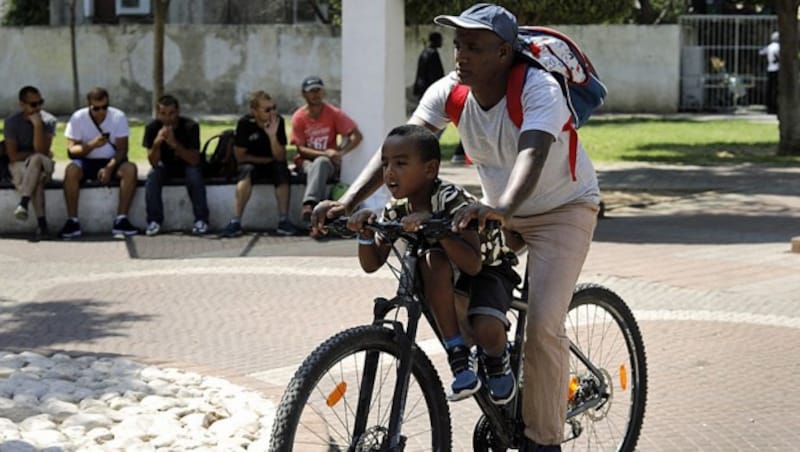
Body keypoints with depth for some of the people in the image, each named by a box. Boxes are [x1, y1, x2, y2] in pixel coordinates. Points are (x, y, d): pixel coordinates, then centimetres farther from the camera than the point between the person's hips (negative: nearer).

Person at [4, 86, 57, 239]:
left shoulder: (48, 120, -8)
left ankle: (23, 203, -44)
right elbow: (13, 156, -9)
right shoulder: (12, 122, -7)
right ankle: (41, 221, -41)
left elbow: (41, 151, -19)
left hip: (43, 165, 0)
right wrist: (35, 153, -11)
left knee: (36, 159, -37)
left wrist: (38, 125, -26)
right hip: (19, 166, 0)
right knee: (36, 177, -36)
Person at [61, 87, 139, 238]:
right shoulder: (77, 118, -9)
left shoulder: (118, 117, -8)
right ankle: (72, 221, -29)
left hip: (111, 162, 1)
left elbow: (122, 149, -10)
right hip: (86, 162, -1)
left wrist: (110, 168, -27)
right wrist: (91, 145, -30)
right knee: (71, 170, -33)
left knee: (130, 169, -30)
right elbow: (71, 150, -11)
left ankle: (121, 220, -29)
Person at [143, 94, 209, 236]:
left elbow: (194, 160, -29)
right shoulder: (152, 127, -17)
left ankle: (201, 220, -24)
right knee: (152, 176, -29)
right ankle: (154, 221, -23)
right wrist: (156, 143, -40)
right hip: (166, 166, 2)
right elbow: (154, 163, -20)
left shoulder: (190, 126, -22)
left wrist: (174, 144, -43)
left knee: (194, 174, -33)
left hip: (187, 164, -2)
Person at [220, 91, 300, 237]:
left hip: (273, 165, 1)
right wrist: (267, 159, -9)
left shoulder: (278, 122, -13)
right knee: (247, 171, -34)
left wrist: (273, 135, -29)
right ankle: (236, 222, -37)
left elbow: (280, 157, -15)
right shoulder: (245, 123, -17)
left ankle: (284, 221, -28)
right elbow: (240, 156, -10)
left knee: (281, 170, -31)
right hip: (251, 163, -1)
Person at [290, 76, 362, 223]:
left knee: (320, 163, -37)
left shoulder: (334, 114, -1)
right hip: (306, 162, 1)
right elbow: (301, 149, -5)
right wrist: (325, 153, -21)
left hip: (329, 162, -1)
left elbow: (357, 135, -6)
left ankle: (309, 204, -57)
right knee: (313, 169, -36)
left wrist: (340, 152, -22)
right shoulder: (298, 117, -1)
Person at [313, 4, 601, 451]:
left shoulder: (539, 90, -30)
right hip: (498, 213, 6)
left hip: (563, 209, -6)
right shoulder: (449, 92, -14)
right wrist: (348, 201, -40)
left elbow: (532, 154, -48)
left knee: (543, 326, -19)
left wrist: (502, 208, -67)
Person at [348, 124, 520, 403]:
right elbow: (372, 264, -11)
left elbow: (473, 263, -39)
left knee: (487, 332, -34)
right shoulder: (397, 209, -12)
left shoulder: (451, 199, -29)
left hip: (489, 267, -5)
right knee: (433, 262, -33)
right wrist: (364, 232, -30)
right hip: (448, 275, 5)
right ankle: (459, 359, -25)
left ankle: (497, 363, 6)